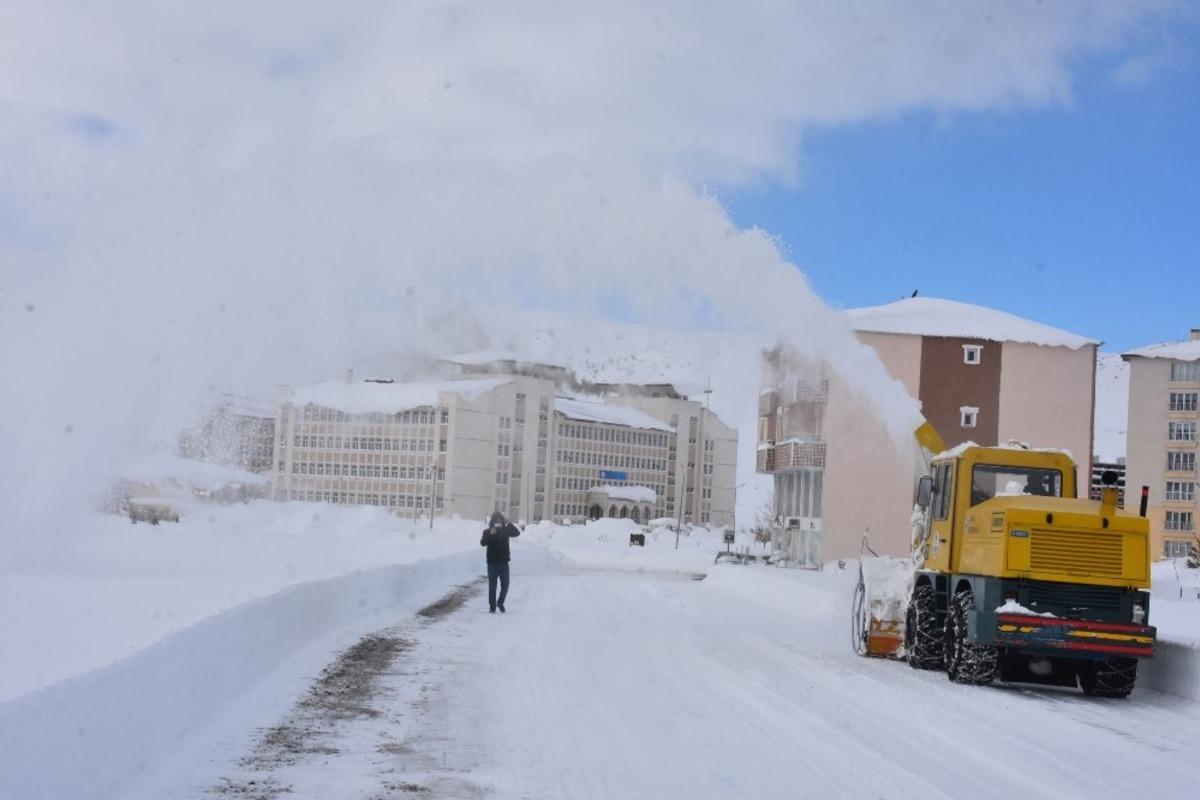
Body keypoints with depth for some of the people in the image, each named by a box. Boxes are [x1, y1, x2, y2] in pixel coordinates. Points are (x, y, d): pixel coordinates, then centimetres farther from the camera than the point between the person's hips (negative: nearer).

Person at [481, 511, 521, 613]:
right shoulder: (487, 532, -2)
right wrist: (490, 534, -31)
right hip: (492, 563, -2)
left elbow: (517, 533, -11)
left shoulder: (505, 530, 3)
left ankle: (500, 603, 24)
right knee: (492, 586, 2)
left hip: (504, 563, 2)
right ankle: (492, 606, 9)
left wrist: (509, 524, -26)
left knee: (505, 586, 2)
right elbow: (482, 543, -16)